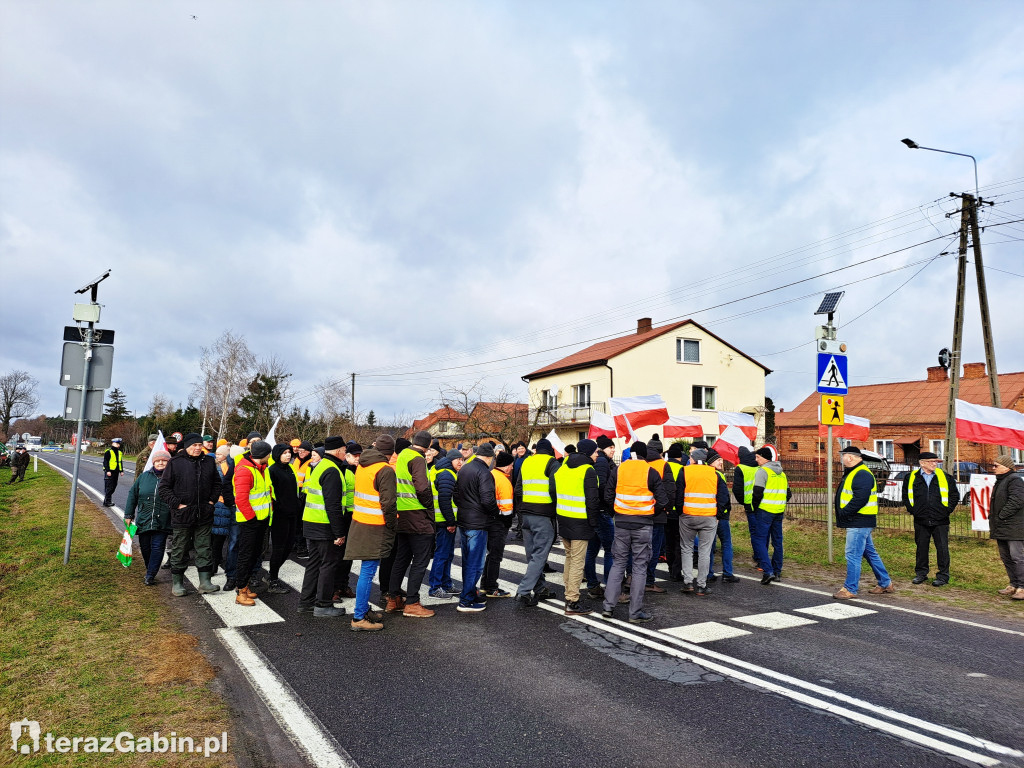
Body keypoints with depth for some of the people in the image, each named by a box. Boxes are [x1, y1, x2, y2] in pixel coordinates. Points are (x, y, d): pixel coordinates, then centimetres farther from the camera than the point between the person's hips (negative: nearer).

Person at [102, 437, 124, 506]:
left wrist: (121, 471, 16)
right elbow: (105, 462, -10)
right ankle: (107, 501, -4)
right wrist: (107, 471, -17)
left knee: (113, 487, 9)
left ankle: (107, 500, 19)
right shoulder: (108, 452, -6)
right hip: (109, 472, -7)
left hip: (116, 472, 7)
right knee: (109, 487, -8)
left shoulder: (119, 453, 16)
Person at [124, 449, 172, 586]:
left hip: (162, 522, -3)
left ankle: (150, 576, 3)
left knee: (157, 547, -5)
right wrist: (129, 515, 11)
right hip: (143, 520, 3)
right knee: (145, 547, 12)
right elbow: (132, 495, 13)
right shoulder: (143, 477, 6)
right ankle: (150, 570, 31)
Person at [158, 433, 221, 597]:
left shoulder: (209, 462, 7)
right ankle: (177, 583, 19)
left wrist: (212, 500, 7)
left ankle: (204, 582, 10)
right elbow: (163, 488, -4)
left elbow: (217, 483, 19)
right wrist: (177, 504, -10)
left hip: (204, 515, 3)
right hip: (182, 515, -3)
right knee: (179, 550, 7)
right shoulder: (175, 463, -5)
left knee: (204, 548, 5)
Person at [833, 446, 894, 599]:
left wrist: (844, 513, -20)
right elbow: (847, 497, 22)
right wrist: (843, 514, 11)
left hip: (859, 523, -11)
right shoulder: (853, 473, 17)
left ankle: (850, 589, -2)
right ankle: (885, 584, 28)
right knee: (870, 553, 18)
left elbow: (860, 499, -26)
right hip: (859, 523, 11)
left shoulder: (862, 475, -17)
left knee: (852, 555, -7)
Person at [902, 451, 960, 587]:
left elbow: (955, 495, 10)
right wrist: (911, 509, 5)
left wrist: (947, 509, 2)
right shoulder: (911, 478, 2)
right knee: (921, 548, 10)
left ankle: (943, 576, 13)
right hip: (921, 521, 1)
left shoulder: (945, 477, 2)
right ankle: (921, 574, 22)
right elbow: (906, 495, 14)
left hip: (940, 521, -1)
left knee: (942, 548, 2)